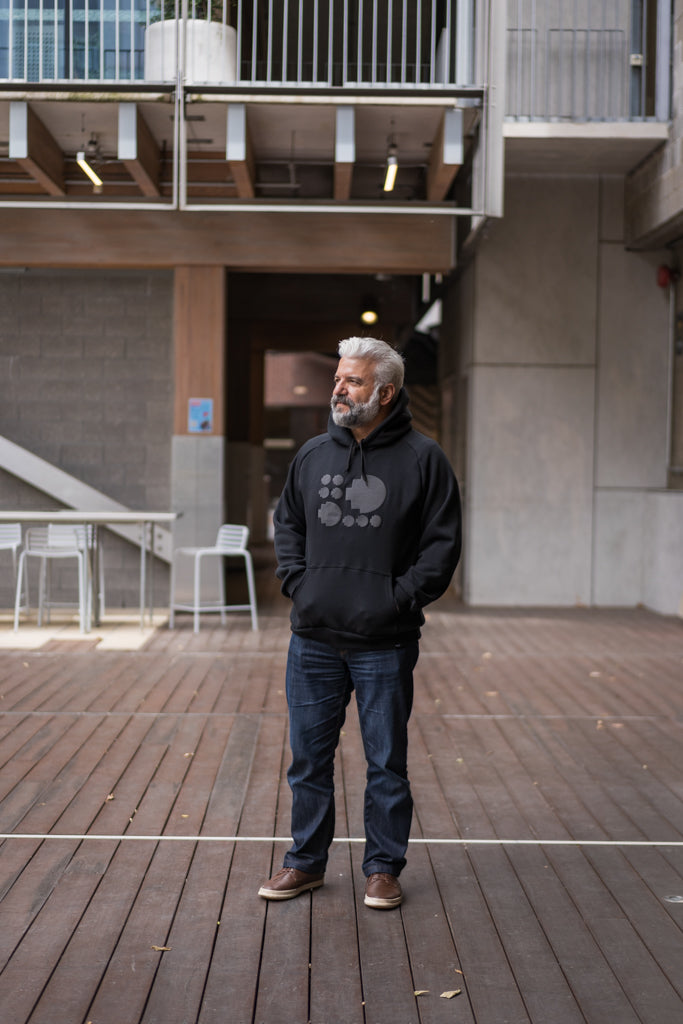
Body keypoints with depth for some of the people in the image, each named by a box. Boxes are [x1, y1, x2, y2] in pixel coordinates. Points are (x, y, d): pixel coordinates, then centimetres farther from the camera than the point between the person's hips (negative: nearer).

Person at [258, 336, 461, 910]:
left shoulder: (422, 459, -4)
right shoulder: (313, 455, 9)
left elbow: (442, 542, -4)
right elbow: (287, 524, 19)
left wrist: (402, 598, -12)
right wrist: (297, 580, 5)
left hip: (385, 645, -4)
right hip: (314, 641, 4)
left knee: (387, 763, 7)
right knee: (309, 758, 12)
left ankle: (384, 868, 21)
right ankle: (306, 862, 26)